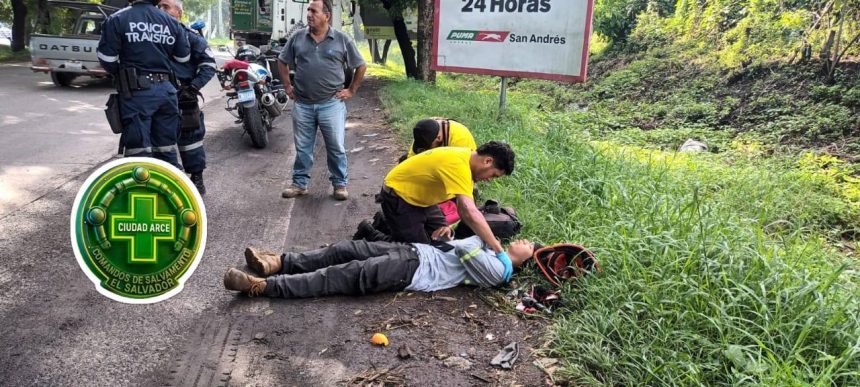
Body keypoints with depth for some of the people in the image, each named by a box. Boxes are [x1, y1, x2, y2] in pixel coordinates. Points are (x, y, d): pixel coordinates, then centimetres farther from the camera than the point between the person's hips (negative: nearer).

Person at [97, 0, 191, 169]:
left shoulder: (117, 19, -5)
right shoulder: (172, 22, 6)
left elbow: (106, 57, -5)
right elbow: (183, 57, 11)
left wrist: (120, 75, 14)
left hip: (137, 91, -4)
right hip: (166, 89, 4)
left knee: (139, 152, -2)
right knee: (167, 149, 13)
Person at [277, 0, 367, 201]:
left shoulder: (342, 39, -2)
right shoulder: (297, 38, 4)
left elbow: (361, 66, 6)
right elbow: (282, 62, 16)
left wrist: (352, 90, 3)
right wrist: (287, 86, 10)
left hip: (332, 104, -2)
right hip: (302, 104, 2)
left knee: (336, 147, 5)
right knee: (302, 148, 10)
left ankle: (339, 184, 17)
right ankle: (299, 184, 22)